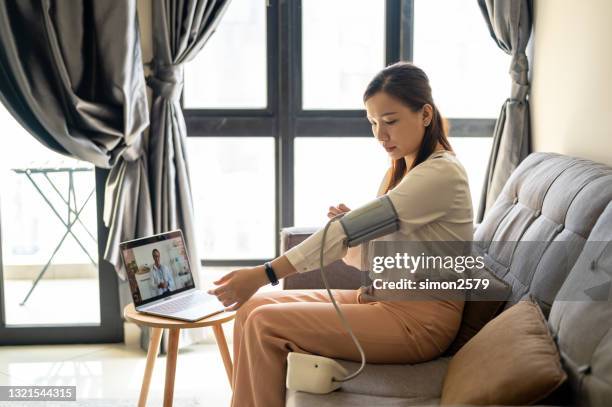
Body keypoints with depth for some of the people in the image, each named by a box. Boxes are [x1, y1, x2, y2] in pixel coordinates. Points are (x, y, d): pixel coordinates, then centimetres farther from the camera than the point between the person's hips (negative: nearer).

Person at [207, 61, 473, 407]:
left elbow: (350, 228, -26)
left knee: (266, 324, -17)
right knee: (253, 307, -2)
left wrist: (264, 274, -29)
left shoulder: (442, 173, -16)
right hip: (376, 298, 9)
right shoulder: (400, 171, 13)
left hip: (417, 317, -9)